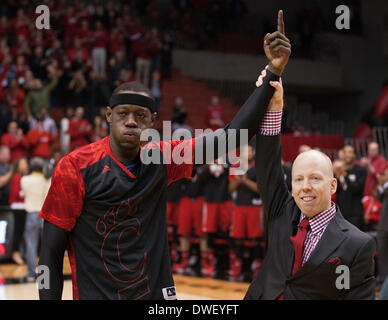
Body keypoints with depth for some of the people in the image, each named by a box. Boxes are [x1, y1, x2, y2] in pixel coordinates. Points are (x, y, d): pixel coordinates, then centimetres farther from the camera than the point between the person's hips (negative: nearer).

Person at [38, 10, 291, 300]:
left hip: (157, 294, 4)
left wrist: (273, 73, -7)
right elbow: (52, 251, -8)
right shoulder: (76, 167, -10)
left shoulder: (161, 158, 1)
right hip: (95, 294, -3)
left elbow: (231, 135, -2)